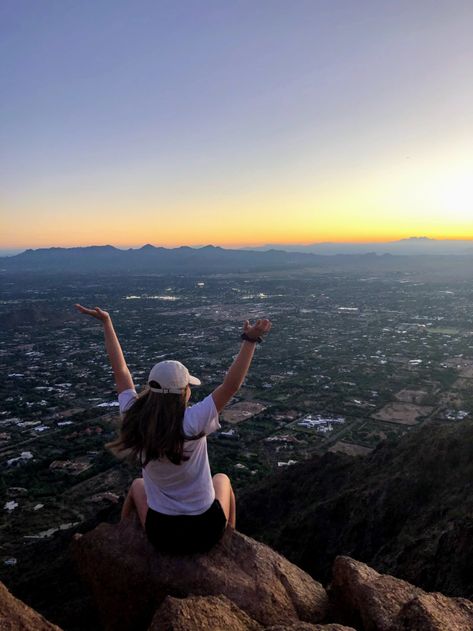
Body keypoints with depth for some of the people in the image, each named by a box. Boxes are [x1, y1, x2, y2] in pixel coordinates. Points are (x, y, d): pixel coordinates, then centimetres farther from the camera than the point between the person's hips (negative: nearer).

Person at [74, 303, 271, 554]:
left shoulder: (134, 421, -19)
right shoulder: (192, 423, -29)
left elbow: (120, 370, -10)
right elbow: (231, 385, -28)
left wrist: (106, 322, -2)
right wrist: (250, 340, -29)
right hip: (207, 532, -2)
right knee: (221, 478, 31)